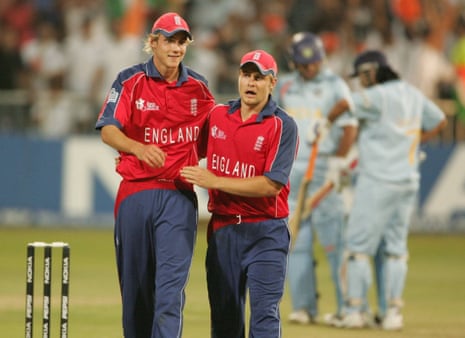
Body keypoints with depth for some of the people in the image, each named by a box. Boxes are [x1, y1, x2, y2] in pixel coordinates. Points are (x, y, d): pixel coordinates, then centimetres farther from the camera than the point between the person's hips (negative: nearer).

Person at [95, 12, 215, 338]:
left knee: (171, 283, -12)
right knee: (135, 283, 7)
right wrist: (139, 149, -29)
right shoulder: (130, 81, 0)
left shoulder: (198, 87, 8)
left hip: (179, 196, 0)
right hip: (135, 192, 0)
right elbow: (108, 130, -10)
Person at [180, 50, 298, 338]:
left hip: (265, 234, -5)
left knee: (265, 313, -11)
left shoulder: (282, 126, -9)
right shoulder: (218, 115, 8)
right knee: (224, 314, 9)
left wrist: (215, 182, -15)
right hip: (222, 229, 5)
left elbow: (271, 185, -17)